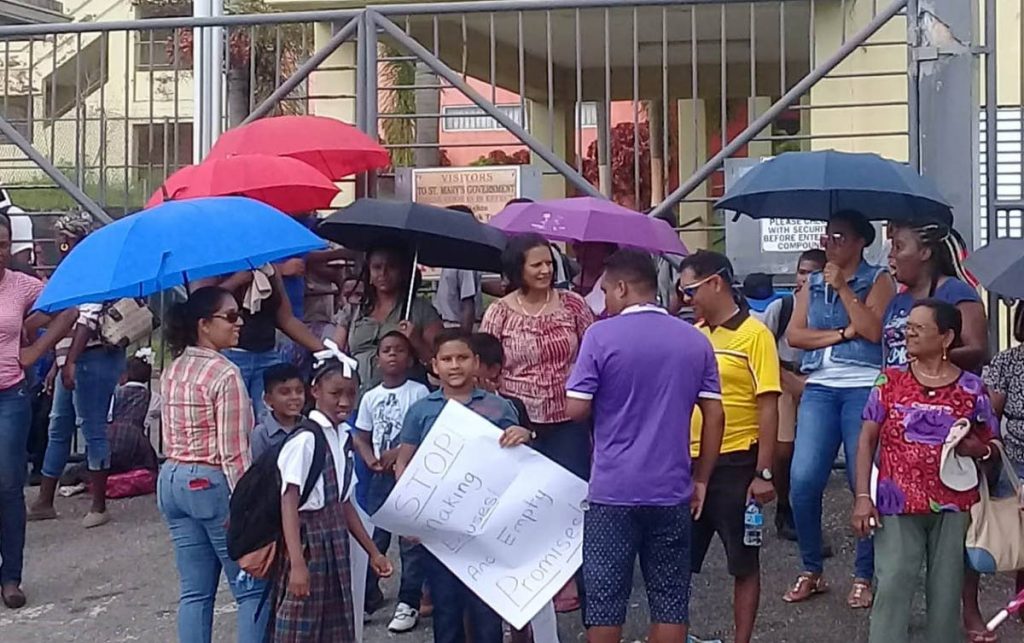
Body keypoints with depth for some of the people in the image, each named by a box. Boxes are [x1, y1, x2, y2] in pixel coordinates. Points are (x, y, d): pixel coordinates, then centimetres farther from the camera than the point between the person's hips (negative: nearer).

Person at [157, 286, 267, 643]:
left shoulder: (172, 372, 9)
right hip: (214, 483, -8)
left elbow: (167, 439, 14)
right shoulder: (226, 374, -16)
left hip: (172, 481, 8)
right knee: (252, 587, 2)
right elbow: (233, 452, -18)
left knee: (194, 591, 11)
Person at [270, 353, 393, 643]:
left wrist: (373, 552, 16)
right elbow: (289, 503, -19)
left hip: (335, 543, 8)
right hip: (307, 539, -8)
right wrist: (297, 563, -26)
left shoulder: (344, 438, 10)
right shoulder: (305, 439, -15)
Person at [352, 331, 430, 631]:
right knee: (371, 537, 8)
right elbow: (361, 438, 12)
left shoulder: (418, 392, -6)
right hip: (381, 475, 4)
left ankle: (409, 603, 8)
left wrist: (399, 452, -17)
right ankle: (368, 597, 19)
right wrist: (370, 459, -6)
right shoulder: (370, 397, 8)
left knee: (412, 539, 0)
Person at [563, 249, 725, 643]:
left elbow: (576, 409, -8)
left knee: (604, 597, 6)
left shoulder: (601, 335, -7)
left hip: (613, 491, -3)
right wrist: (701, 480, 11)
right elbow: (714, 416, 5)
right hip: (672, 491, 3)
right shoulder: (696, 340, 6)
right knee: (670, 598, 9)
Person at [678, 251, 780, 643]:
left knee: (744, 562, 6)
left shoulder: (754, 335, -8)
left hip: (735, 463, -6)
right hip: (691, 462, 6)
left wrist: (763, 473, -15)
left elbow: (768, 406, -11)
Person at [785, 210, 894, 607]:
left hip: (863, 388, -3)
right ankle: (811, 571, 8)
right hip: (820, 389, 3)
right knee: (803, 480, -7)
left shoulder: (878, 280, 6)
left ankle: (863, 577, 8)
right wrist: (842, 334, -6)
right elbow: (794, 335, 5)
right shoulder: (812, 284, 17)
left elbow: (872, 331, -9)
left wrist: (842, 287, -8)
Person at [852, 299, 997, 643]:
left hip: (953, 506, 1)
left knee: (946, 589, 7)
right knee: (892, 586, -5)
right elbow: (867, 440, 3)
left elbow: (991, 445, 10)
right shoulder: (890, 380, 2)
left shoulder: (971, 387, 1)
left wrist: (978, 449, -14)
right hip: (897, 504, 0)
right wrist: (863, 497, -5)